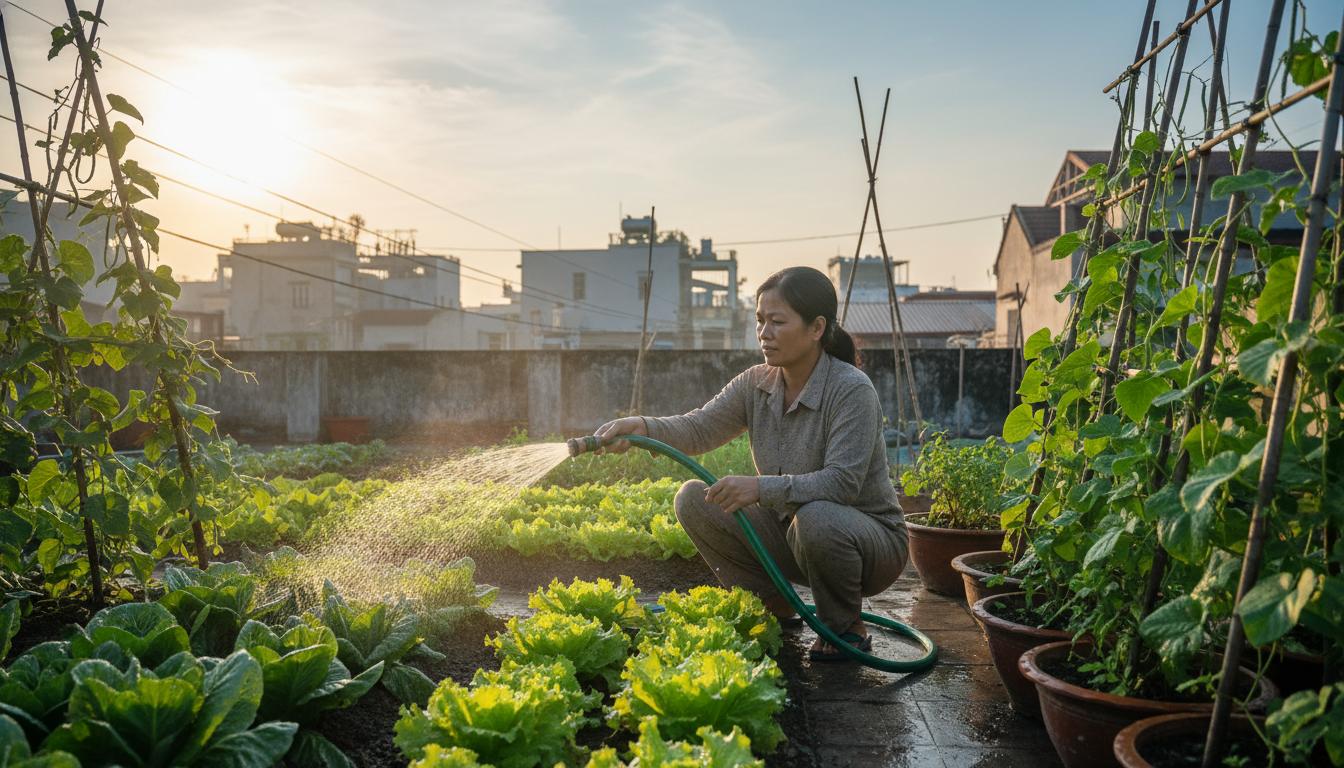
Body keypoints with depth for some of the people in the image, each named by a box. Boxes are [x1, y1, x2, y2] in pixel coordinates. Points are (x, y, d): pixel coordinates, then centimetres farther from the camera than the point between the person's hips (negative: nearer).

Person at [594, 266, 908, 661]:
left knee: (816, 519, -39)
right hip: (792, 531, 6)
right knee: (694, 500, -8)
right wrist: (642, 426, -30)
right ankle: (775, 609, 7)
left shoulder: (852, 390, -22)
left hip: (872, 539, -6)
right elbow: (699, 428, -10)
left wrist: (761, 487, -41)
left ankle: (848, 628, -8)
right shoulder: (756, 384, -3)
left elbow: (842, 481, -30)